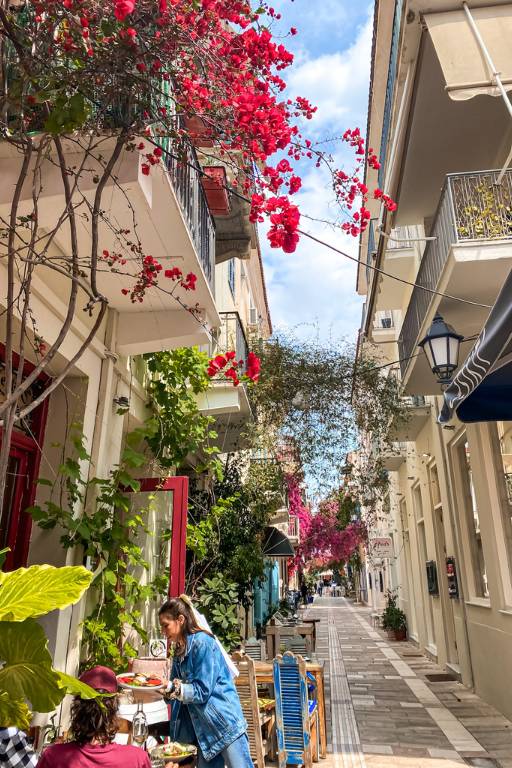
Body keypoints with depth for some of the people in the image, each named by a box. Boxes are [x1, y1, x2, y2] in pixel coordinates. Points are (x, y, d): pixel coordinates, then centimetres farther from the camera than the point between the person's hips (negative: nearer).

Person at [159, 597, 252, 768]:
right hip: (204, 728, 8)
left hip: (225, 722, -8)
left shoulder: (202, 642, -17)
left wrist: (174, 688, -23)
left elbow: (202, 690, -19)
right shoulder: (179, 649, 8)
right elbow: (178, 685, 13)